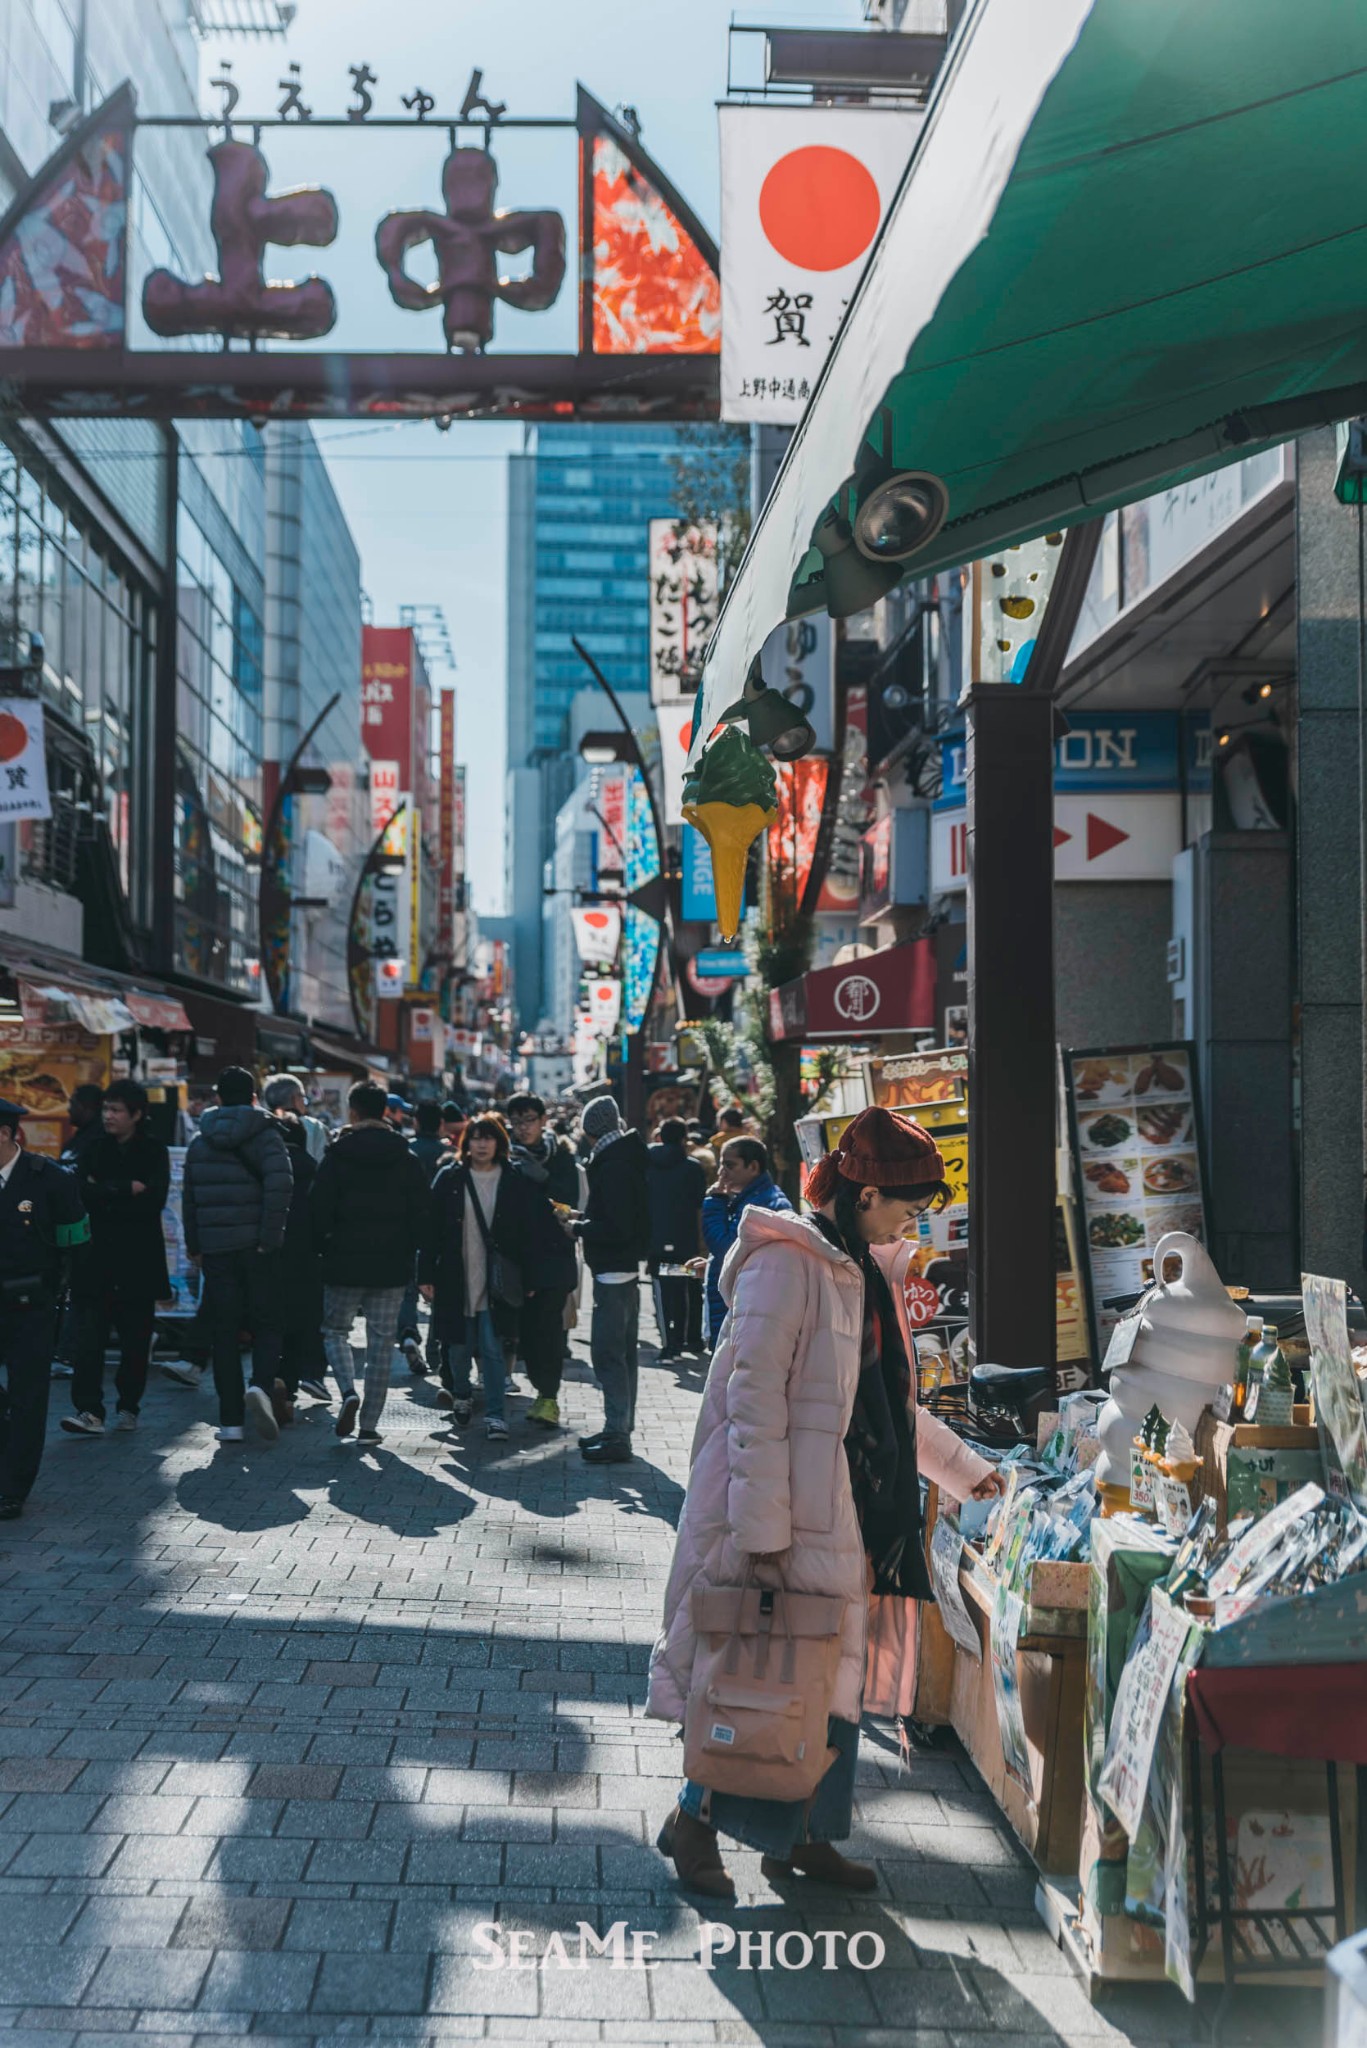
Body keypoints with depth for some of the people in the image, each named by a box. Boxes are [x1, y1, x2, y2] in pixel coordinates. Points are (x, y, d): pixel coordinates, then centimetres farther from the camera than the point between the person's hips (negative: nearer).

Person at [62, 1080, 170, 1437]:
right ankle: (89, 1410, -11)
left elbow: (154, 1201, -12)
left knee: (135, 1338, 5)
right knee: (89, 1335, -9)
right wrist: (127, 1190, -14)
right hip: (98, 1257, 2)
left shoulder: (154, 1151, 1)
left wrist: (105, 1195, -9)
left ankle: (128, 1407, 18)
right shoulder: (94, 1150, 10)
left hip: (139, 1260, -2)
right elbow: (81, 1193, -5)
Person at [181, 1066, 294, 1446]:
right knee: (266, 1324, 8)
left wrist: (194, 1247, 19)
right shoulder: (265, 1135, -3)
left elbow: (189, 1197, 13)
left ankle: (231, 1421, 5)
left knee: (224, 1332, 6)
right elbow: (279, 1183, -18)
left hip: (215, 1248, 3)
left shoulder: (200, 1142, 11)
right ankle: (261, 1386, -19)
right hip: (256, 1246, -3)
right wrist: (270, 1237, -14)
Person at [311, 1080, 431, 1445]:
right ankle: (370, 1425, 6)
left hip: (345, 1263, -2)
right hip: (391, 1266, 2)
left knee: (335, 1330, 15)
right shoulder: (406, 1158, 2)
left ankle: (349, 1392, -10)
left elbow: (319, 1212, -6)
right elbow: (421, 1214, 2)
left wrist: (325, 1248, 9)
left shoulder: (337, 1156, -6)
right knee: (382, 1341, 7)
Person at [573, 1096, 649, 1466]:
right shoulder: (626, 1158, 11)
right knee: (623, 1352, 16)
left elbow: (616, 1228, -22)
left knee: (607, 1353, -7)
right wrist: (583, 1218, 13)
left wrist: (577, 1227, -11)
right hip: (626, 1268, 10)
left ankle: (617, 1437, -6)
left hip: (612, 1271, -10)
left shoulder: (612, 1167, -18)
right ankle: (620, 1428, 25)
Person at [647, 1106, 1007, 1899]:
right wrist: (762, 1527, -21)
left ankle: (803, 1834, 26)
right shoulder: (787, 1263, -15)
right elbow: (753, 1396, -19)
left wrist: (966, 1467, 24)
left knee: (831, 1667, 13)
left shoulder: (868, 1271, 13)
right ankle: (696, 1819, 17)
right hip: (782, 1508, -9)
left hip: (844, 1513, 9)